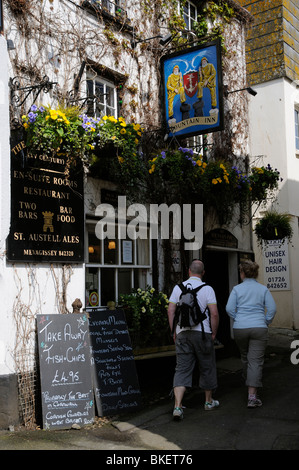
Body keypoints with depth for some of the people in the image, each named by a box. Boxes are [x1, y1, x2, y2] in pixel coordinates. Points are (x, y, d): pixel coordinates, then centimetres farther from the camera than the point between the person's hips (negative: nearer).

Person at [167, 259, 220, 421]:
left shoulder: (178, 287, 4)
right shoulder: (207, 289, -4)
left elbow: (171, 310, 3)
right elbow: (214, 313, -10)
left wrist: (174, 331, 11)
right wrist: (214, 333, 2)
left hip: (182, 333, 2)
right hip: (202, 332, -2)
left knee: (182, 369, 2)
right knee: (207, 367, 15)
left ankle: (178, 406, -10)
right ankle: (209, 401, 29)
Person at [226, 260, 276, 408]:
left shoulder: (237, 289, 1)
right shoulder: (263, 289, 3)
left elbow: (229, 308, -5)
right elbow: (272, 308, -3)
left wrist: (238, 320, 9)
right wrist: (265, 323, 9)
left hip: (240, 329, 1)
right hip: (259, 328, -1)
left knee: (245, 358, 21)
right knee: (256, 361, -3)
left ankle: (249, 383, 38)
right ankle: (252, 396, -10)